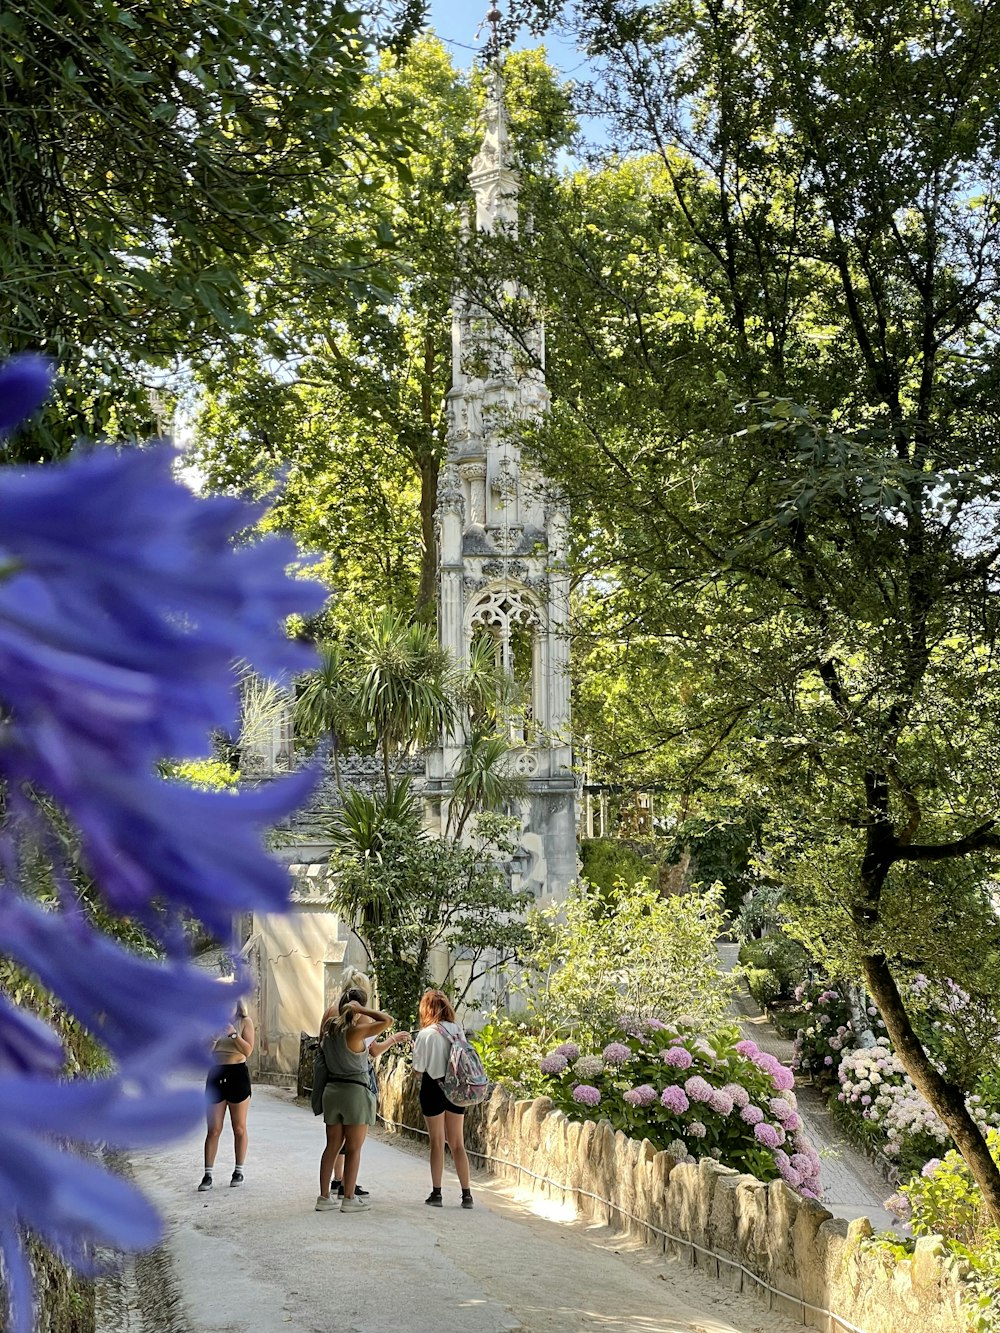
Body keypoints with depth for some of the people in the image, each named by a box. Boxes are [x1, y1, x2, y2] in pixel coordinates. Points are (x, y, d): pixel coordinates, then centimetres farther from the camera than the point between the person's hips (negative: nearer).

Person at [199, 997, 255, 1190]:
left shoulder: (245, 1022, 0)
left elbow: (248, 1050, -10)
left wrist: (234, 1034, -22)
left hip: (237, 1073, -2)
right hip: (216, 1074, 2)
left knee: (239, 1128, 7)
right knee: (213, 1129, 1)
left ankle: (239, 1170, 20)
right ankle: (208, 1174, 4)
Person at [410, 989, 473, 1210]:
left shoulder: (426, 1034, -14)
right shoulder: (458, 1031, 0)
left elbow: (418, 1069, -12)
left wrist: (415, 1049, 4)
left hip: (433, 1088, -4)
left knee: (437, 1143, 7)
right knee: (458, 1143, 10)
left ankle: (436, 1193, 10)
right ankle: (466, 1194, 8)